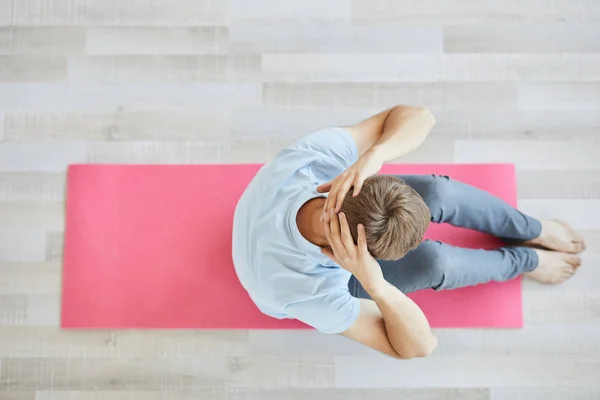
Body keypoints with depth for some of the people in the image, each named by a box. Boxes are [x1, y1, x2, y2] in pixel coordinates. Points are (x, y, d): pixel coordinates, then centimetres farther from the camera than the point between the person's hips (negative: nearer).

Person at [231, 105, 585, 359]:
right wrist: (374, 284, -53)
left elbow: (416, 115, -33)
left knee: (438, 192, -20)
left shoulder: (304, 158, -38)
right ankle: (526, 259, 11)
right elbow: (419, 346, -35)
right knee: (433, 261, -25)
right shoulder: (306, 292, -44)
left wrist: (373, 155, -54)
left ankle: (533, 230, 11)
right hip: (324, 279, -3)